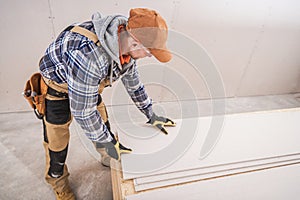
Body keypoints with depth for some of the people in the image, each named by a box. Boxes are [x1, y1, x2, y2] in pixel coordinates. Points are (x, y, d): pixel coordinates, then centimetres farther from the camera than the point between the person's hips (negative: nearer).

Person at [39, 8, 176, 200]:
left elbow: (133, 83, -2)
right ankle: (57, 179, 36)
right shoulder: (88, 54, -43)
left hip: (90, 84, 6)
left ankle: (111, 160, 45)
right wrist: (107, 142, -19)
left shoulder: (125, 43, -18)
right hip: (57, 86, -6)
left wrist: (151, 115, 4)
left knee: (103, 125, 17)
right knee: (57, 141, 5)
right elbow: (82, 111, -32)